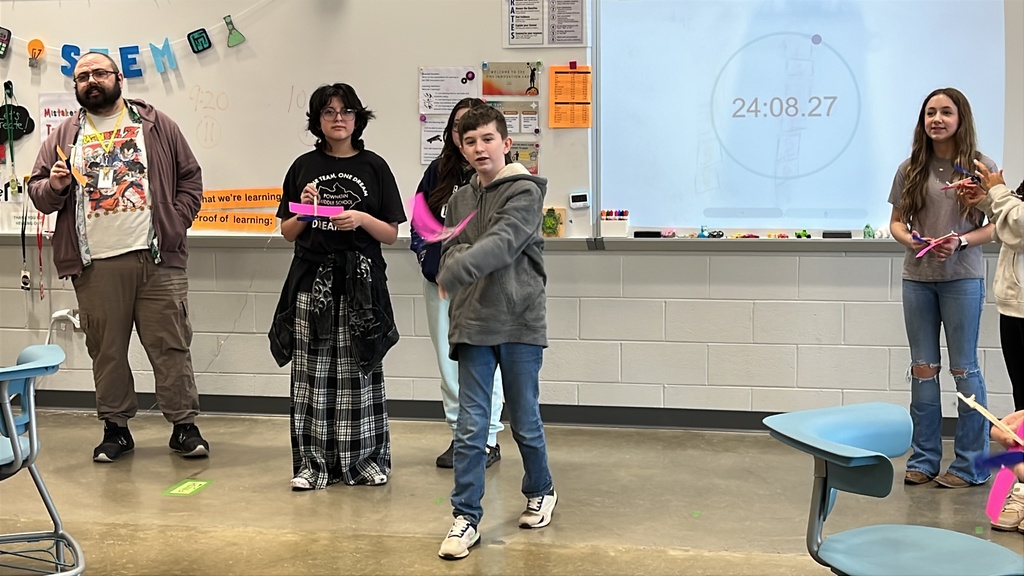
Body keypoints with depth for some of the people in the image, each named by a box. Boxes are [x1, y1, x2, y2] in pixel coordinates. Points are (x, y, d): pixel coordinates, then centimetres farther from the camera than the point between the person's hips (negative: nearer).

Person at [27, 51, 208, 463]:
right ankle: (115, 428, 19)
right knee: (106, 350, 7)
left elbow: (190, 177, 9)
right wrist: (54, 187, -8)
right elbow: (38, 192, 14)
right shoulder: (65, 135, 13)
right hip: (95, 264, 2)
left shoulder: (156, 125, 9)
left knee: (170, 345, 1)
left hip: (157, 258, -2)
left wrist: (176, 222, -2)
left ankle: (184, 425, 9)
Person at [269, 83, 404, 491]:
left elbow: (392, 234, 3)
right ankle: (312, 462, 9)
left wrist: (361, 218, -13)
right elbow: (287, 233, 11)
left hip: (360, 282, -1)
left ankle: (365, 459, 13)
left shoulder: (374, 167, 5)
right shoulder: (304, 167, 9)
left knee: (359, 371, 3)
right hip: (312, 281, 1)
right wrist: (305, 210, -7)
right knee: (312, 373, 1)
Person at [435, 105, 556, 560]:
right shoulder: (460, 199, 12)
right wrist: (455, 256, -15)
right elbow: (450, 251, 9)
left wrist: (456, 272, -32)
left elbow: (503, 243, -21)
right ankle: (465, 517, 9)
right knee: (471, 427, 1)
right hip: (472, 323, 3)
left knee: (525, 421, 11)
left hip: (520, 322, -3)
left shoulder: (526, 192, -6)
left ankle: (540, 492, 36)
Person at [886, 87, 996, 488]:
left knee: (964, 368, 1)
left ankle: (971, 464, 10)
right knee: (923, 368, 9)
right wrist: (909, 239, -12)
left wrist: (961, 241, -18)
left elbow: (997, 225, -2)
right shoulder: (911, 170, 6)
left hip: (962, 278, -3)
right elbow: (896, 222, 9)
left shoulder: (981, 167, -2)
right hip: (917, 277, 3)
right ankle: (924, 459, 19)